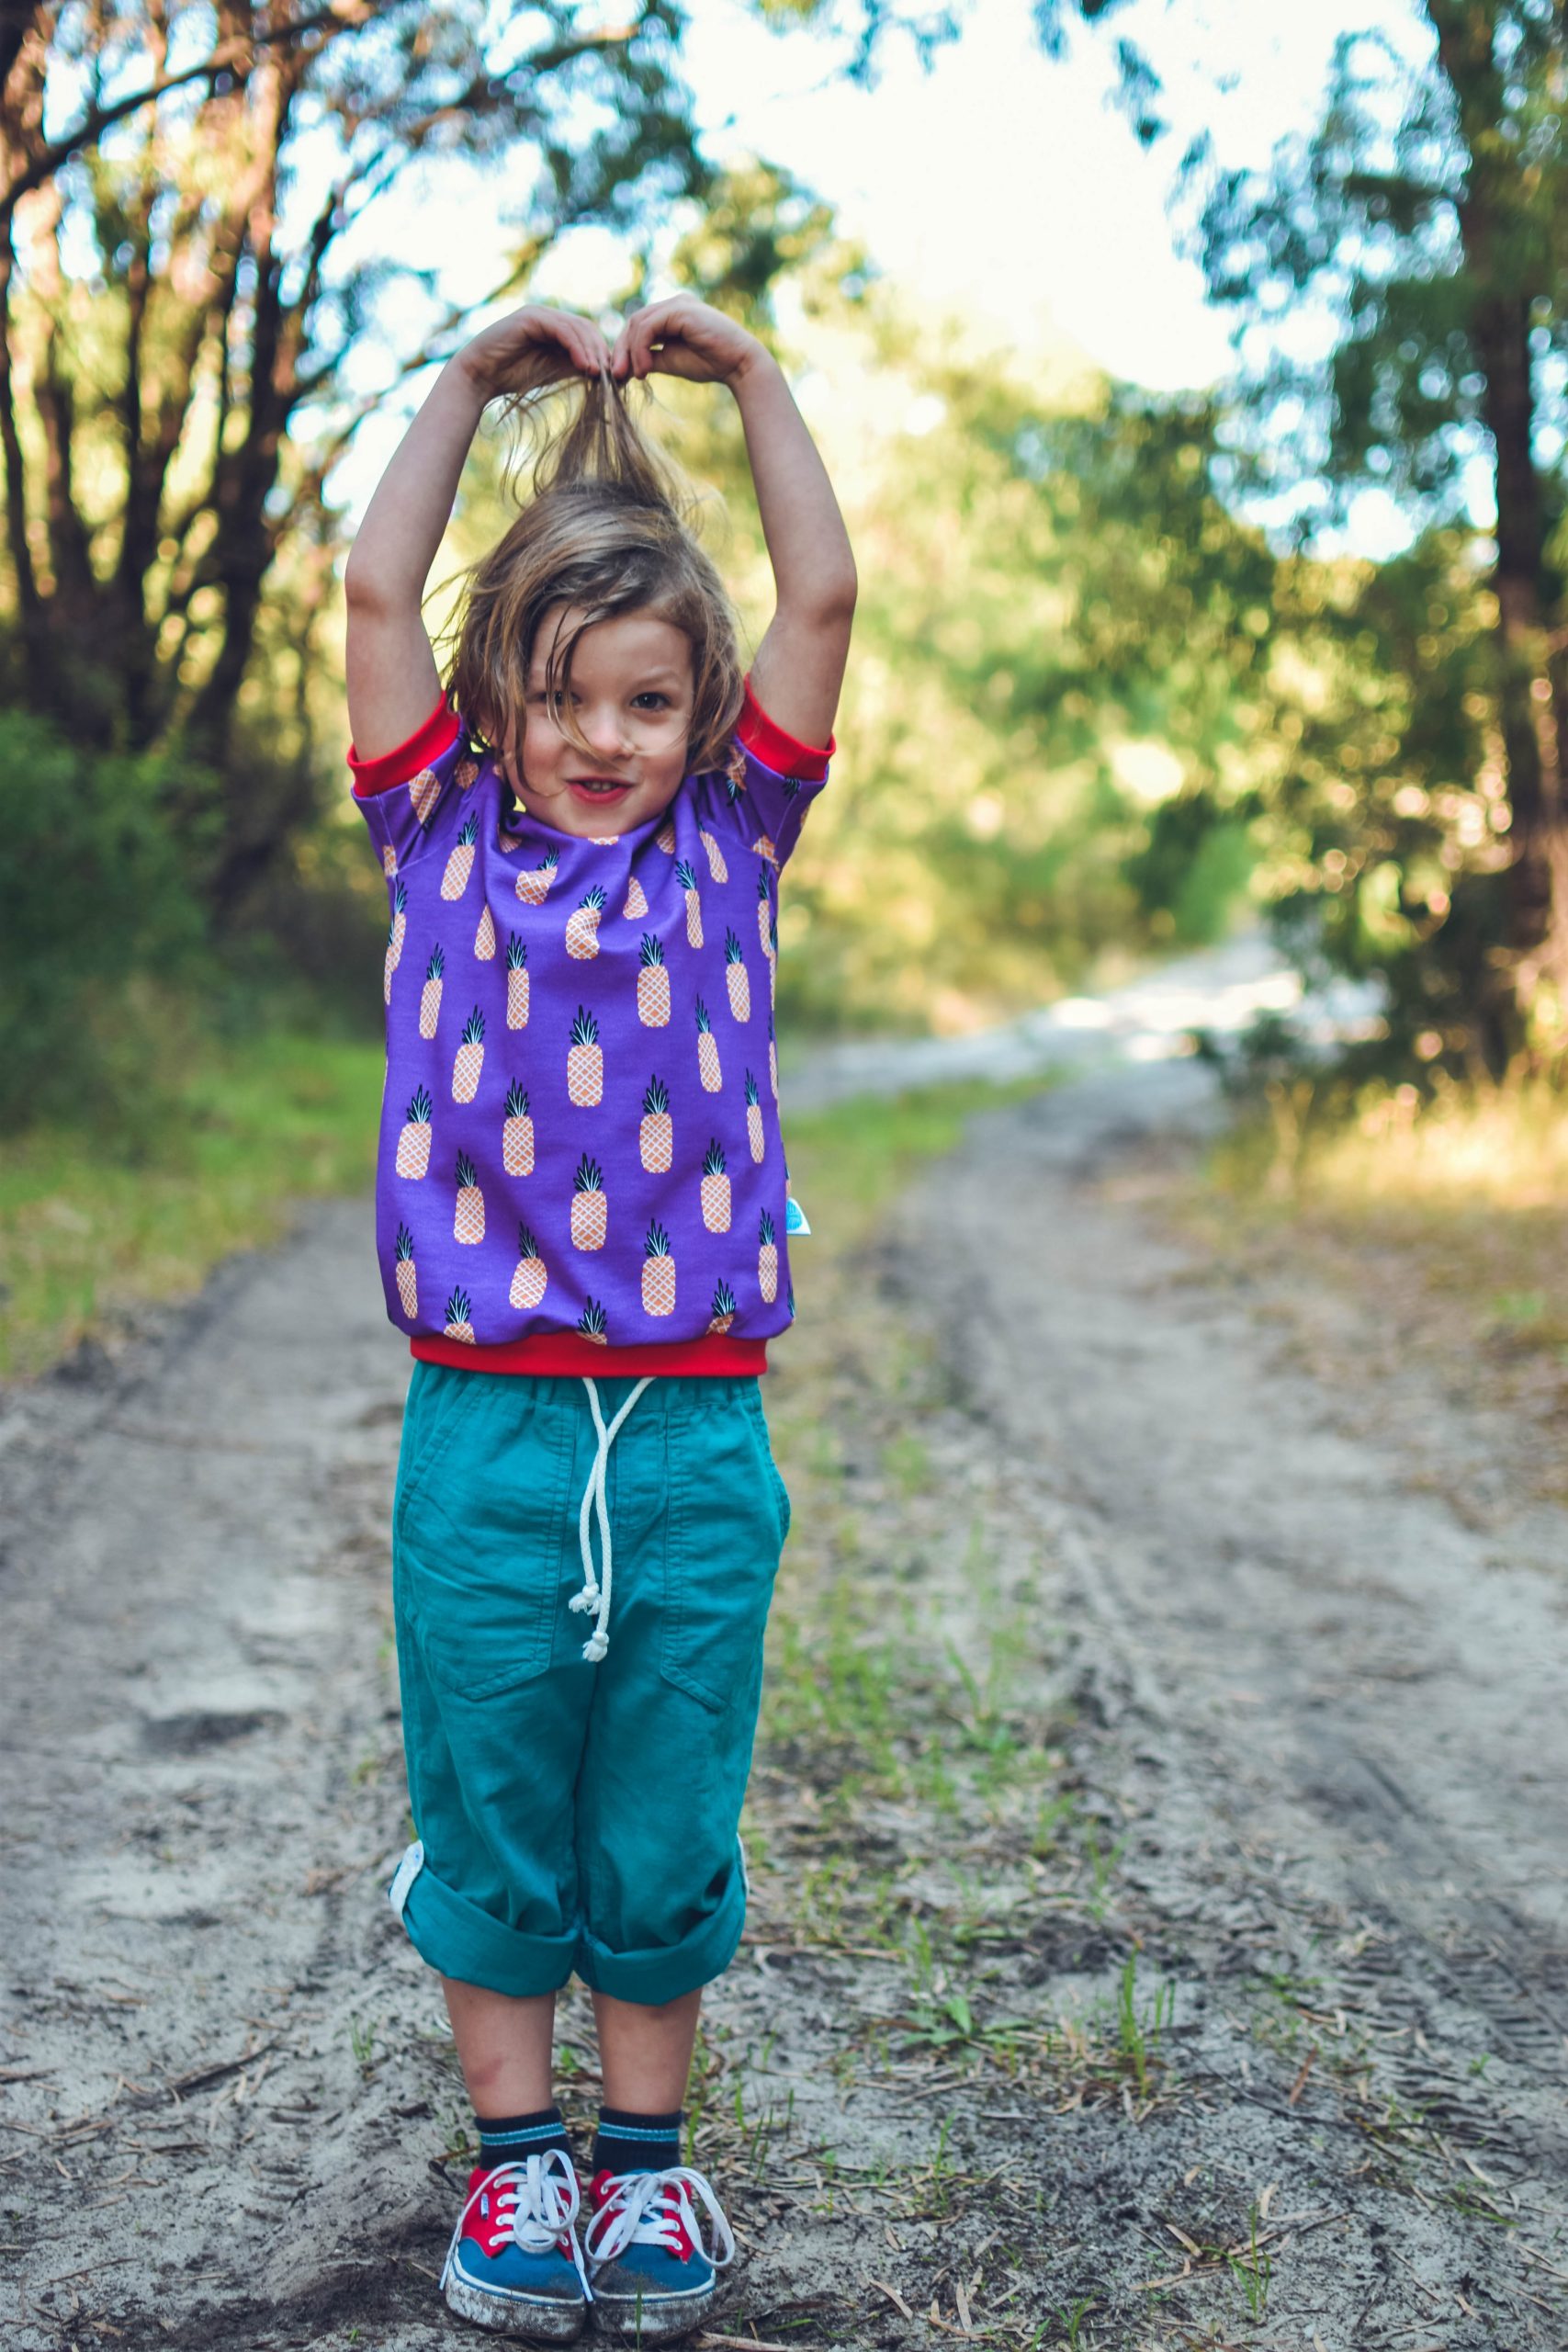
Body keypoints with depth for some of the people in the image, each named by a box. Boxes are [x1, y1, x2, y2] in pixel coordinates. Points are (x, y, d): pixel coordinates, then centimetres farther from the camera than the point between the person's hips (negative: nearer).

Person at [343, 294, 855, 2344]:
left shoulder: (728, 843, 7)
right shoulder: (443, 836, 5)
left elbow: (824, 596, 4)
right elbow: (379, 588, 3)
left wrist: (749, 375, 6)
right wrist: (473, 380, 6)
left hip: (697, 1430, 1)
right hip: (483, 1424, 0)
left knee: (666, 1829, 10)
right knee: (487, 1814, 10)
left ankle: (645, 2158, 27)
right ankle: (516, 2156, 26)